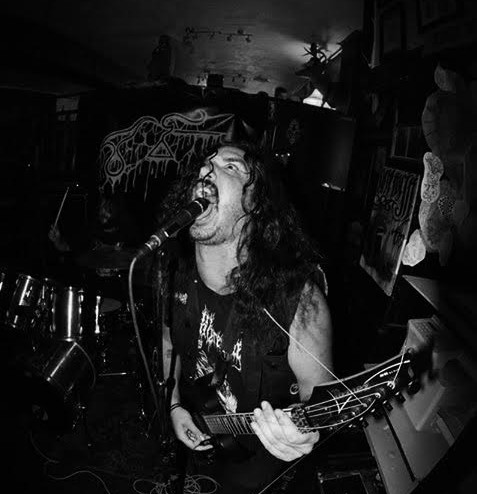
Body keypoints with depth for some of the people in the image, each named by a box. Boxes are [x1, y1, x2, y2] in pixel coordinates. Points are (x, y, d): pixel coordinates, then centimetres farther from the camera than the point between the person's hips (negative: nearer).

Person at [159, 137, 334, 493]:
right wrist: (174, 405, -3)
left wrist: (304, 431, -37)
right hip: (193, 440, 5)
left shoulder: (299, 299, -29)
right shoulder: (175, 274, -13)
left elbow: (321, 394, -18)